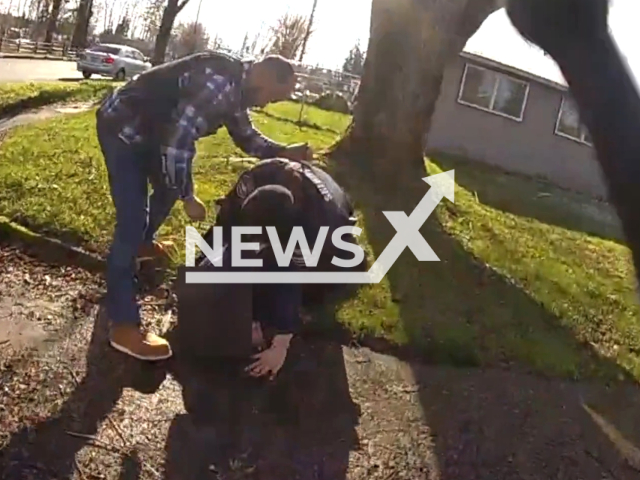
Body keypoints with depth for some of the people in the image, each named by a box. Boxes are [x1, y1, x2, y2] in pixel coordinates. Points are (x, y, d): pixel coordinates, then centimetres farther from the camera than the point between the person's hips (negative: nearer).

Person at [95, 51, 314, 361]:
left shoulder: (236, 88, 4)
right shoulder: (219, 83, -29)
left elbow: (246, 137, 18)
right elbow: (177, 142, -32)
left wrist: (285, 152, 3)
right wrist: (189, 198, -21)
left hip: (147, 129, 10)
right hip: (122, 127, -10)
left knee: (169, 189, 27)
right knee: (133, 219, -14)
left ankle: (142, 244, 56)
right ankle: (124, 327, -9)